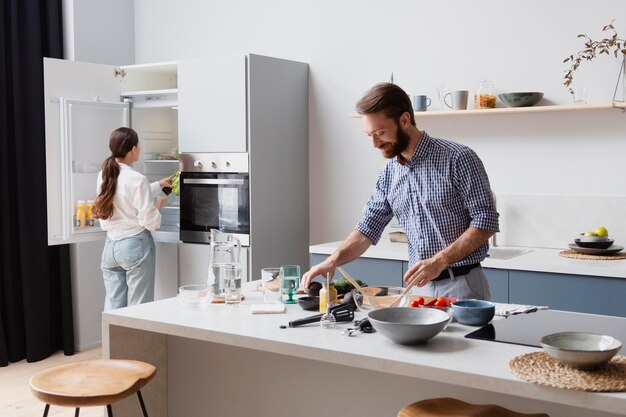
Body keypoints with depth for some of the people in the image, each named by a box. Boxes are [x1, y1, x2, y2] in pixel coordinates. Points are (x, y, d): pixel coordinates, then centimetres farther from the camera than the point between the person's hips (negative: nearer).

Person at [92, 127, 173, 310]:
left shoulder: (104, 175, 5)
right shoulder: (137, 179, -16)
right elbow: (149, 221, -15)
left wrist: (159, 185, 26)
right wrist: (158, 205, 4)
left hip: (110, 245, 7)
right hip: (135, 245, -7)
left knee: (113, 306, 11)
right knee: (139, 307, 2)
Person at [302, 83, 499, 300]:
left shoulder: (458, 158, -13)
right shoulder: (389, 174, 6)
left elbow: (486, 222, -14)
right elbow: (368, 227, 8)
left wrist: (439, 261, -23)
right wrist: (333, 260, -9)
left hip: (462, 286, -5)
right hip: (419, 287, 5)